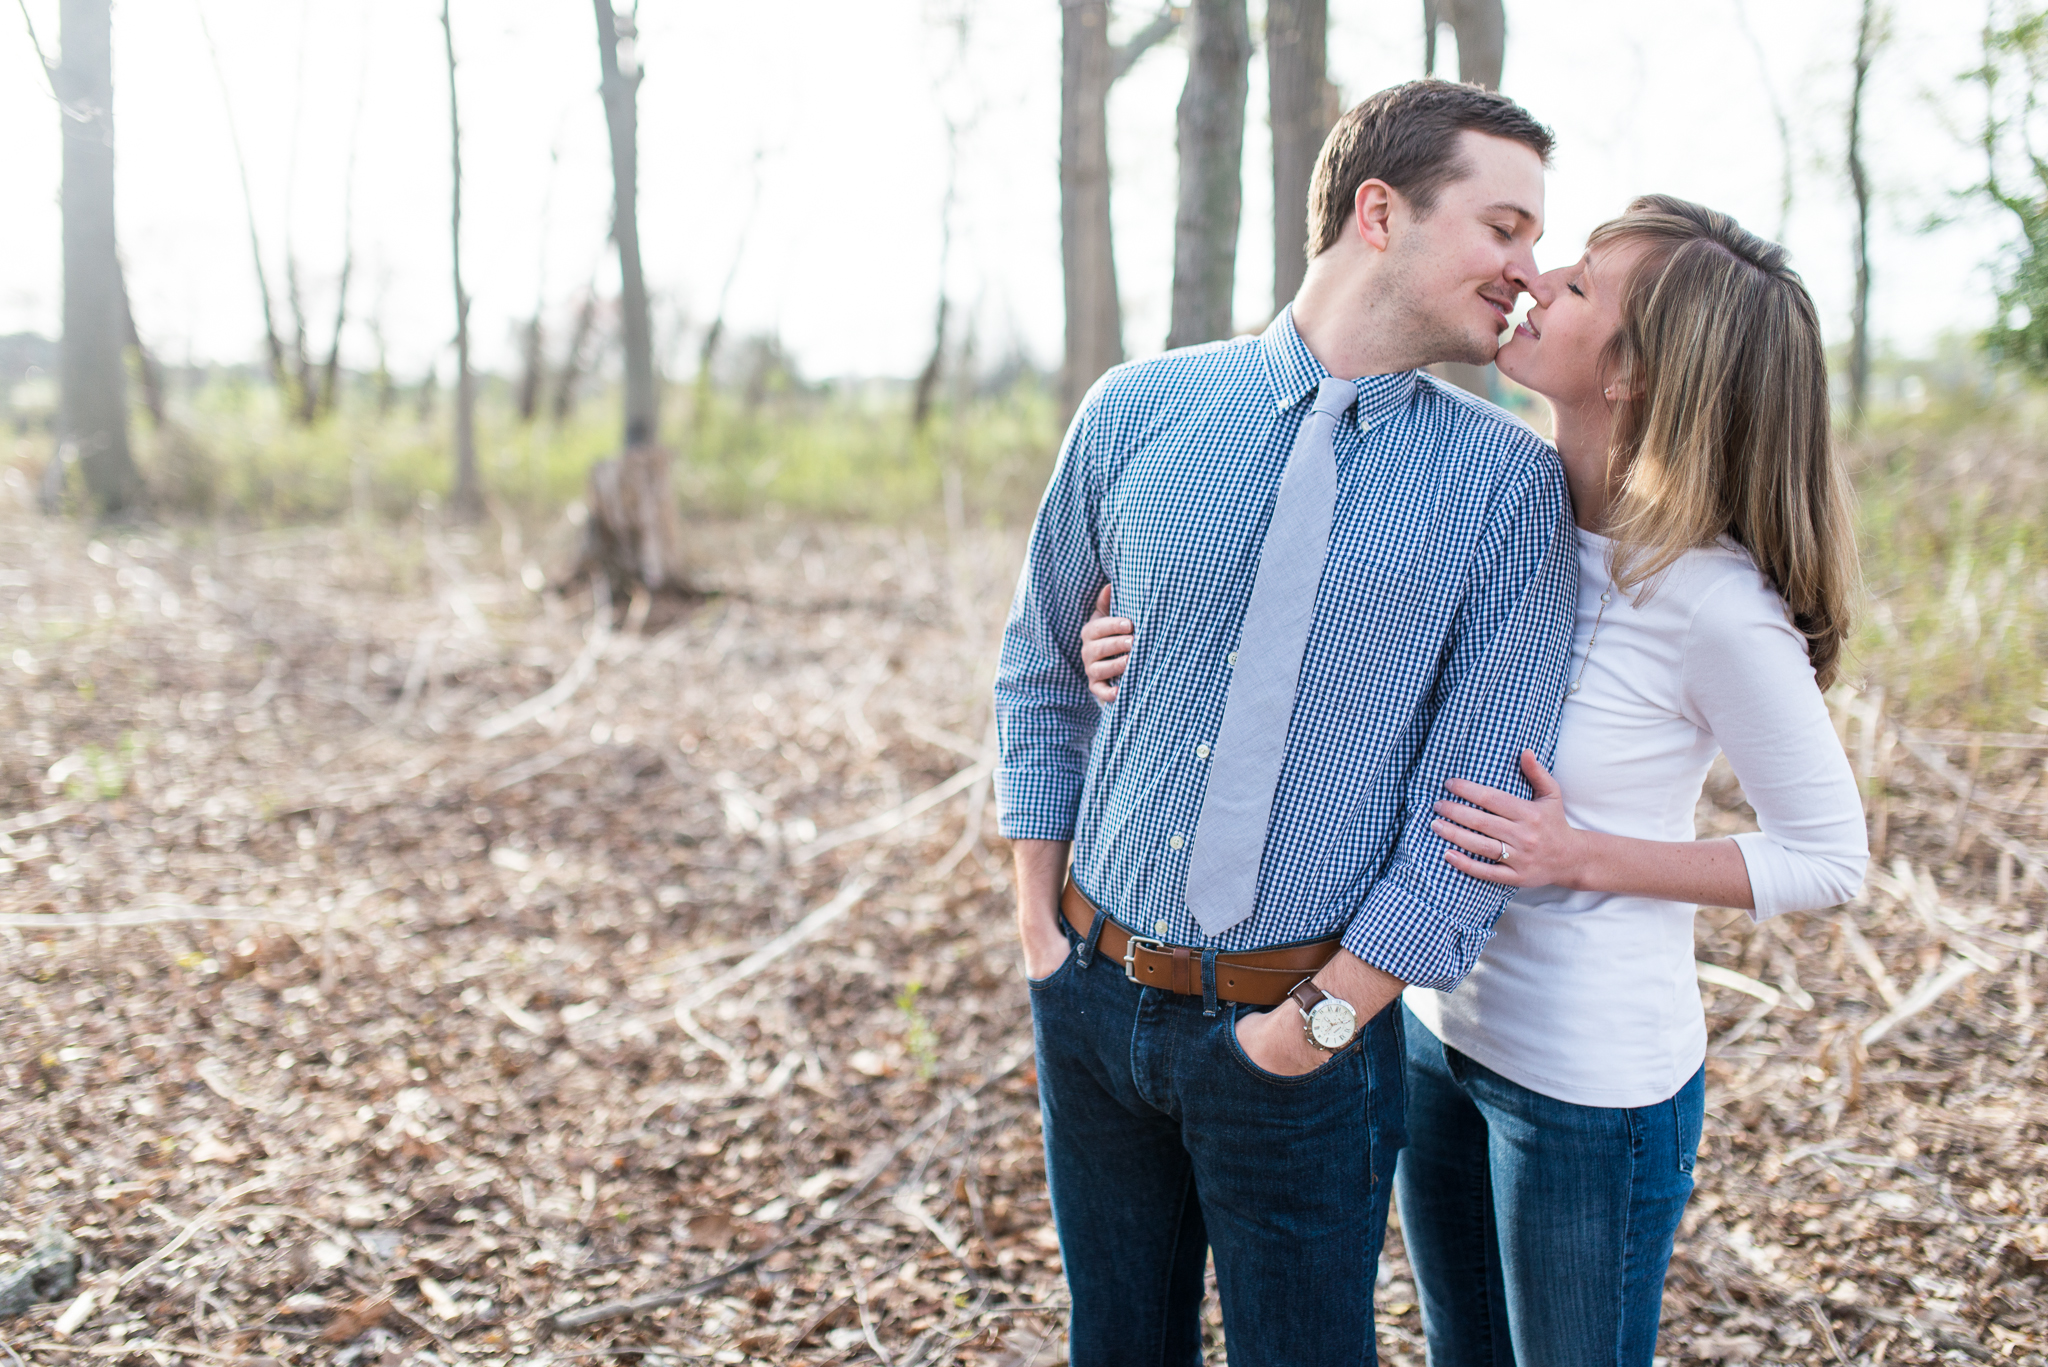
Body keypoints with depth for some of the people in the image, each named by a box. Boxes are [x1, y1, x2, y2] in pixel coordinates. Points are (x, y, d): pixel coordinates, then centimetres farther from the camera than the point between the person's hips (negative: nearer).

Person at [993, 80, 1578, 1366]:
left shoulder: (1509, 483, -7)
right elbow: (1042, 664, 10)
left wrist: (1329, 1018, -12)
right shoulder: (1139, 411, -1)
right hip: (1094, 988, 3)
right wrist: (1038, 910, 6)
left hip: (1308, 1022, -2)